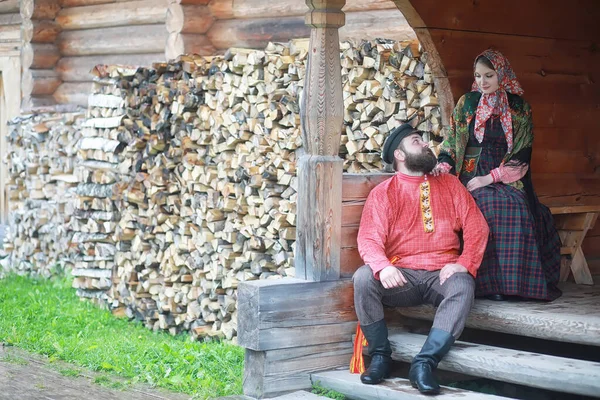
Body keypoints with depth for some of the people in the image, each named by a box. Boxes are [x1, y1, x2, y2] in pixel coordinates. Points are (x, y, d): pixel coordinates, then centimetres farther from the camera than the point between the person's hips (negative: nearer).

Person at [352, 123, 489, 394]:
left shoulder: (449, 184, 12)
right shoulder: (383, 193, 4)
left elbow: (476, 226, 6)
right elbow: (369, 238, -9)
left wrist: (465, 263, -12)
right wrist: (383, 267, -31)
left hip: (442, 274, 1)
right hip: (401, 275, -1)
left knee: (463, 287, -33)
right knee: (363, 278, -30)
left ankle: (425, 363, -35)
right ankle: (380, 355, -13)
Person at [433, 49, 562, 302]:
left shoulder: (519, 108, 7)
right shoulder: (467, 104, 11)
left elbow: (521, 152, 1)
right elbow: (452, 140, 9)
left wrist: (490, 178, -9)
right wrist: (443, 166, -12)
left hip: (507, 178, 0)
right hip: (474, 174, 0)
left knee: (516, 208, -31)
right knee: (488, 207, -31)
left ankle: (514, 282, -25)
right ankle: (491, 284, -28)